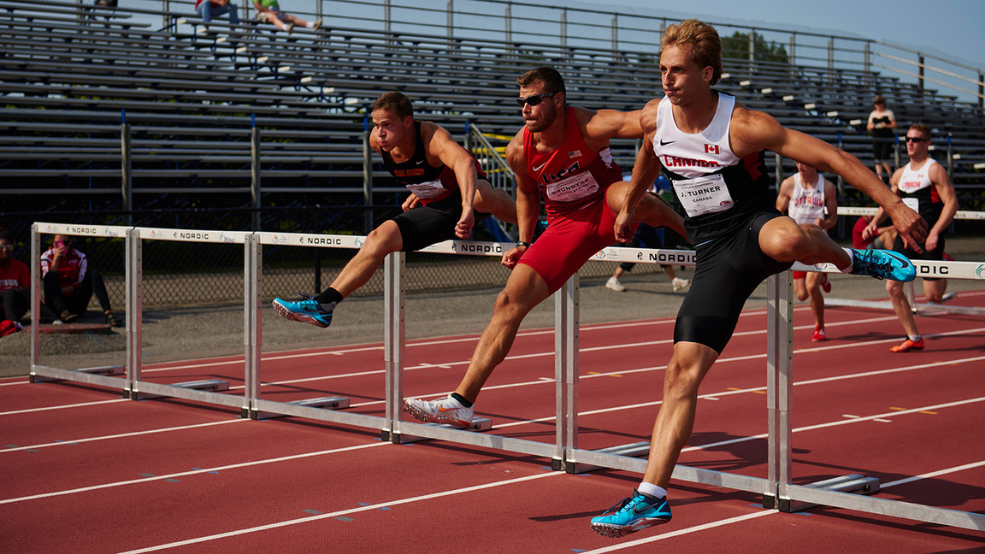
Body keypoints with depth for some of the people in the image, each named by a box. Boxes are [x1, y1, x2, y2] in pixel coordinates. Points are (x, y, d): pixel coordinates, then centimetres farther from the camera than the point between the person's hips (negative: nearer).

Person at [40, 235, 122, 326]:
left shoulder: (80, 257, 9)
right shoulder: (46, 257, 4)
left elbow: (81, 283, 1)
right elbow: (48, 283, -10)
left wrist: (62, 290, -13)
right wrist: (55, 259, -18)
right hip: (56, 303, -2)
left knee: (93, 273, -18)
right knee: (51, 275, -27)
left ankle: (108, 313, -39)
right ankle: (63, 313, -50)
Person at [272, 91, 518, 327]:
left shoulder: (431, 136, -31)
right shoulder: (377, 141, -11)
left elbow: (464, 161, -53)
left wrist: (468, 208, -67)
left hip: (467, 193, -6)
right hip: (437, 209, 6)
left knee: (483, 196, -41)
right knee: (379, 238, -11)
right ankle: (324, 304, -10)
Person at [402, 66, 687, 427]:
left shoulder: (588, 126, -24)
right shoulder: (519, 151, -10)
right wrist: (524, 244, 5)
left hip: (607, 210, -4)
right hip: (566, 225, 4)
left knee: (628, 200, -43)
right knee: (508, 304, -8)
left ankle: (687, 229, -9)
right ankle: (461, 403, -4)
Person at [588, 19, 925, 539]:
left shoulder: (741, 125, -19)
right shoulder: (654, 118, -2)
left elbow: (832, 157, -18)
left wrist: (895, 207, -22)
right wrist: (629, 204, 40)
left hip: (756, 227, -5)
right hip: (713, 256, 5)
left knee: (785, 239, -45)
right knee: (682, 369, -5)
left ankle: (851, 259, -8)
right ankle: (652, 496, 0)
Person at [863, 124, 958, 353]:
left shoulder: (935, 170, -7)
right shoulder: (901, 174, 12)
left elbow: (951, 203, -13)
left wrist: (934, 233, -22)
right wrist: (874, 223, 5)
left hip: (928, 239, -6)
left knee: (932, 296, -9)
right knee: (892, 286, -3)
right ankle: (913, 338, 7)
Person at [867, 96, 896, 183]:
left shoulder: (888, 113, 1)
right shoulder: (873, 114, 12)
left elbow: (894, 125, -2)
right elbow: (868, 127, 15)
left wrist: (886, 125, -19)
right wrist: (871, 127, -9)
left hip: (887, 139, -4)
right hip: (876, 139, 4)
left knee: (884, 158, -13)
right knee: (877, 159, -1)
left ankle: (890, 175, 4)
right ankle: (879, 176, 4)